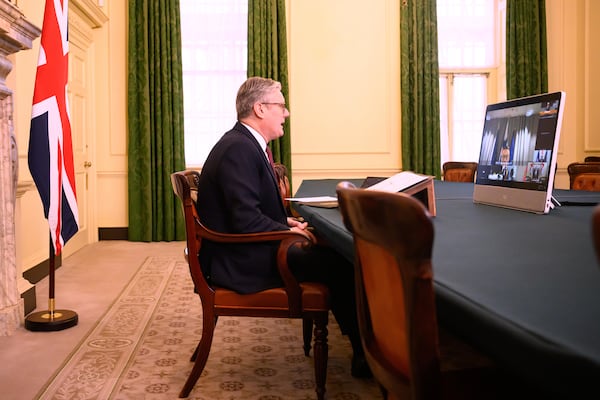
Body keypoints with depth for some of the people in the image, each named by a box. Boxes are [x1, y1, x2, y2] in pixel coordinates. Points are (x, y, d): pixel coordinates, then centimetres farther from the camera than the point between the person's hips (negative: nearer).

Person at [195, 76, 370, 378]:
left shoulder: (244, 143, 13)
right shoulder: (239, 149, -20)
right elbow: (247, 220, -26)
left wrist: (285, 222, 5)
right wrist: (289, 232, -13)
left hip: (244, 250, 10)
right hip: (241, 263, -10)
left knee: (329, 253, 4)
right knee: (340, 262, -12)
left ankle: (362, 348, 10)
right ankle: (364, 353, 4)